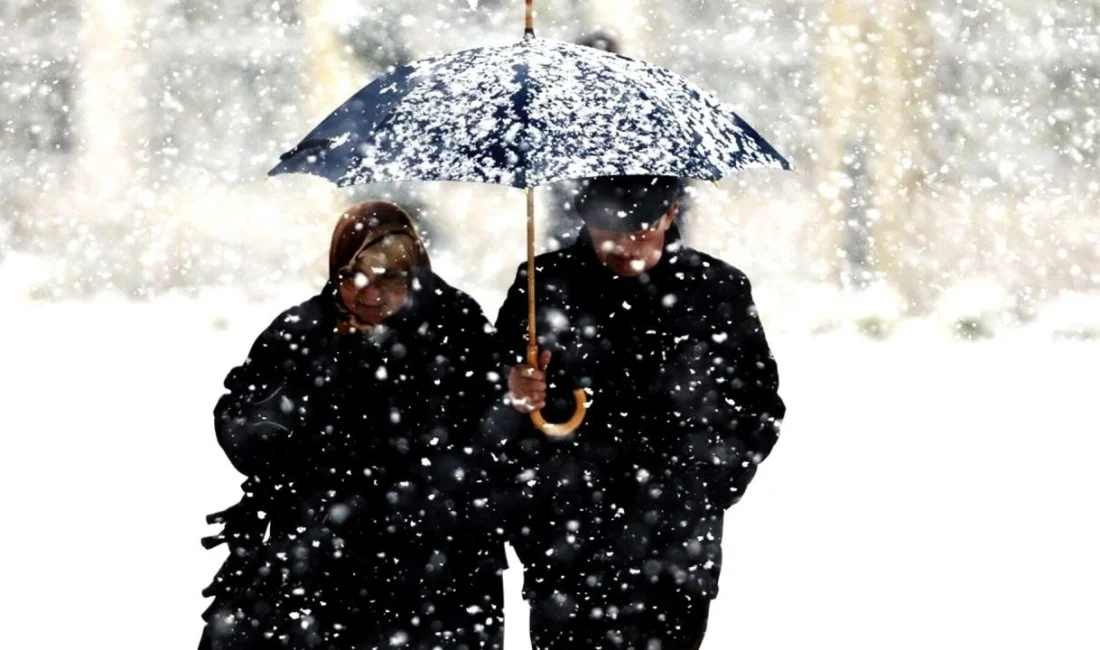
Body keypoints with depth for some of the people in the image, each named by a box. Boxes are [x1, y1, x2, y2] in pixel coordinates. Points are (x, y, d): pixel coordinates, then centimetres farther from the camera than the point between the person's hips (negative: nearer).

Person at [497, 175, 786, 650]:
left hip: (674, 559, 0)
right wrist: (511, 397, -15)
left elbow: (760, 408, 11)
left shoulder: (718, 291, 3)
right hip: (564, 552, 0)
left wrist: (710, 489, 0)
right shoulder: (545, 285, 2)